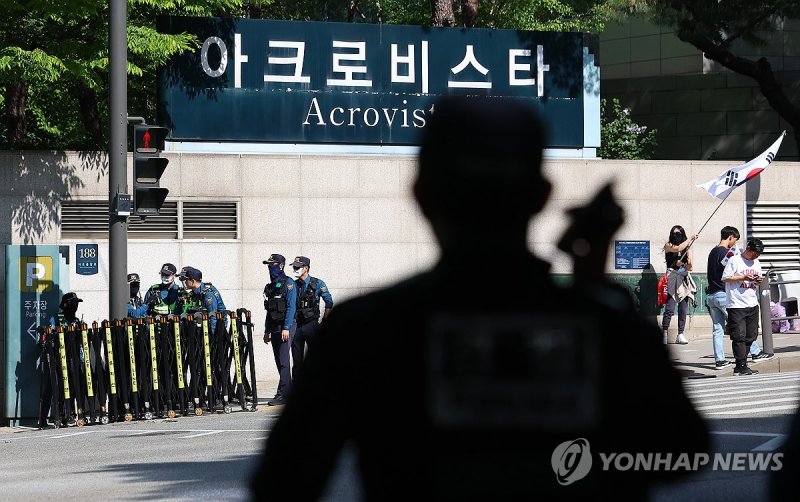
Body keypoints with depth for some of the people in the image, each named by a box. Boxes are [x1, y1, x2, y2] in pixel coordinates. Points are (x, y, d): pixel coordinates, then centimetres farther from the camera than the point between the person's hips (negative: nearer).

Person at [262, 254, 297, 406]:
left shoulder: (288, 283, -7)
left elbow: (291, 307, -14)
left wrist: (286, 328, -21)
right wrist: (267, 331, 18)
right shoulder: (270, 286, 18)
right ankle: (289, 392, 13)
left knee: (283, 360, -12)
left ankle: (283, 394, -15)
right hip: (274, 328, 8)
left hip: (286, 326, -8)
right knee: (279, 361, 8)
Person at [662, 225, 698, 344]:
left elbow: (690, 267, 10)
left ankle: (681, 334, 3)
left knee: (683, 309, 1)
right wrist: (690, 239, -4)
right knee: (670, 308, -13)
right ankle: (664, 333, -10)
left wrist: (683, 264, -13)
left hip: (685, 279, 4)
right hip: (672, 277, -4)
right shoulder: (668, 246, 7)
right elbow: (677, 249, -13)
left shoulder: (687, 249, 15)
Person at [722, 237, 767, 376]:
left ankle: (740, 366, 12)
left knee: (750, 336, 7)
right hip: (736, 305, -7)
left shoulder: (756, 263, 16)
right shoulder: (734, 260, -5)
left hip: (752, 304, 7)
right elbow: (725, 278, -9)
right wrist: (744, 277, -16)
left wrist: (759, 280, 0)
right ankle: (741, 366, -9)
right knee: (739, 336, -9)